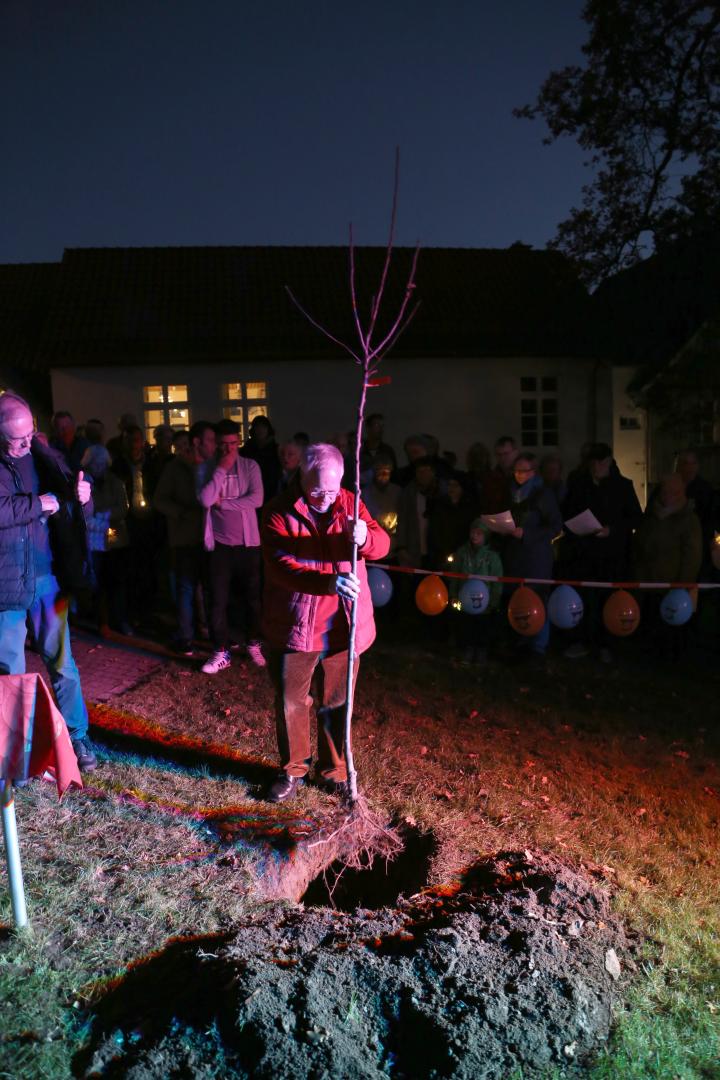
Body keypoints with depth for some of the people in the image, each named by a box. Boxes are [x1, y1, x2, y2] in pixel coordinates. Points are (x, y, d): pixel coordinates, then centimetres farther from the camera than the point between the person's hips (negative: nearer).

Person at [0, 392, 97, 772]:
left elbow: (78, 514, 6)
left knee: (62, 664, 10)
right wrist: (40, 503, -16)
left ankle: (76, 738, 22)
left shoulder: (47, 458, 2)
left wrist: (81, 499, -16)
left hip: (48, 577, 3)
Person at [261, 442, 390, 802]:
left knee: (337, 703, 14)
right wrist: (328, 582, -38)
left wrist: (364, 537, -34)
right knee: (290, 703, 10)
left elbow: (382, 543, -9)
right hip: (293, 626, -2)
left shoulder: (349, 503, 1)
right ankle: (293, 769, 31)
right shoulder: (279, 512, -10)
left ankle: (334, 770, 33)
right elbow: (280, 566, -23)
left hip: (342, 626, 2)